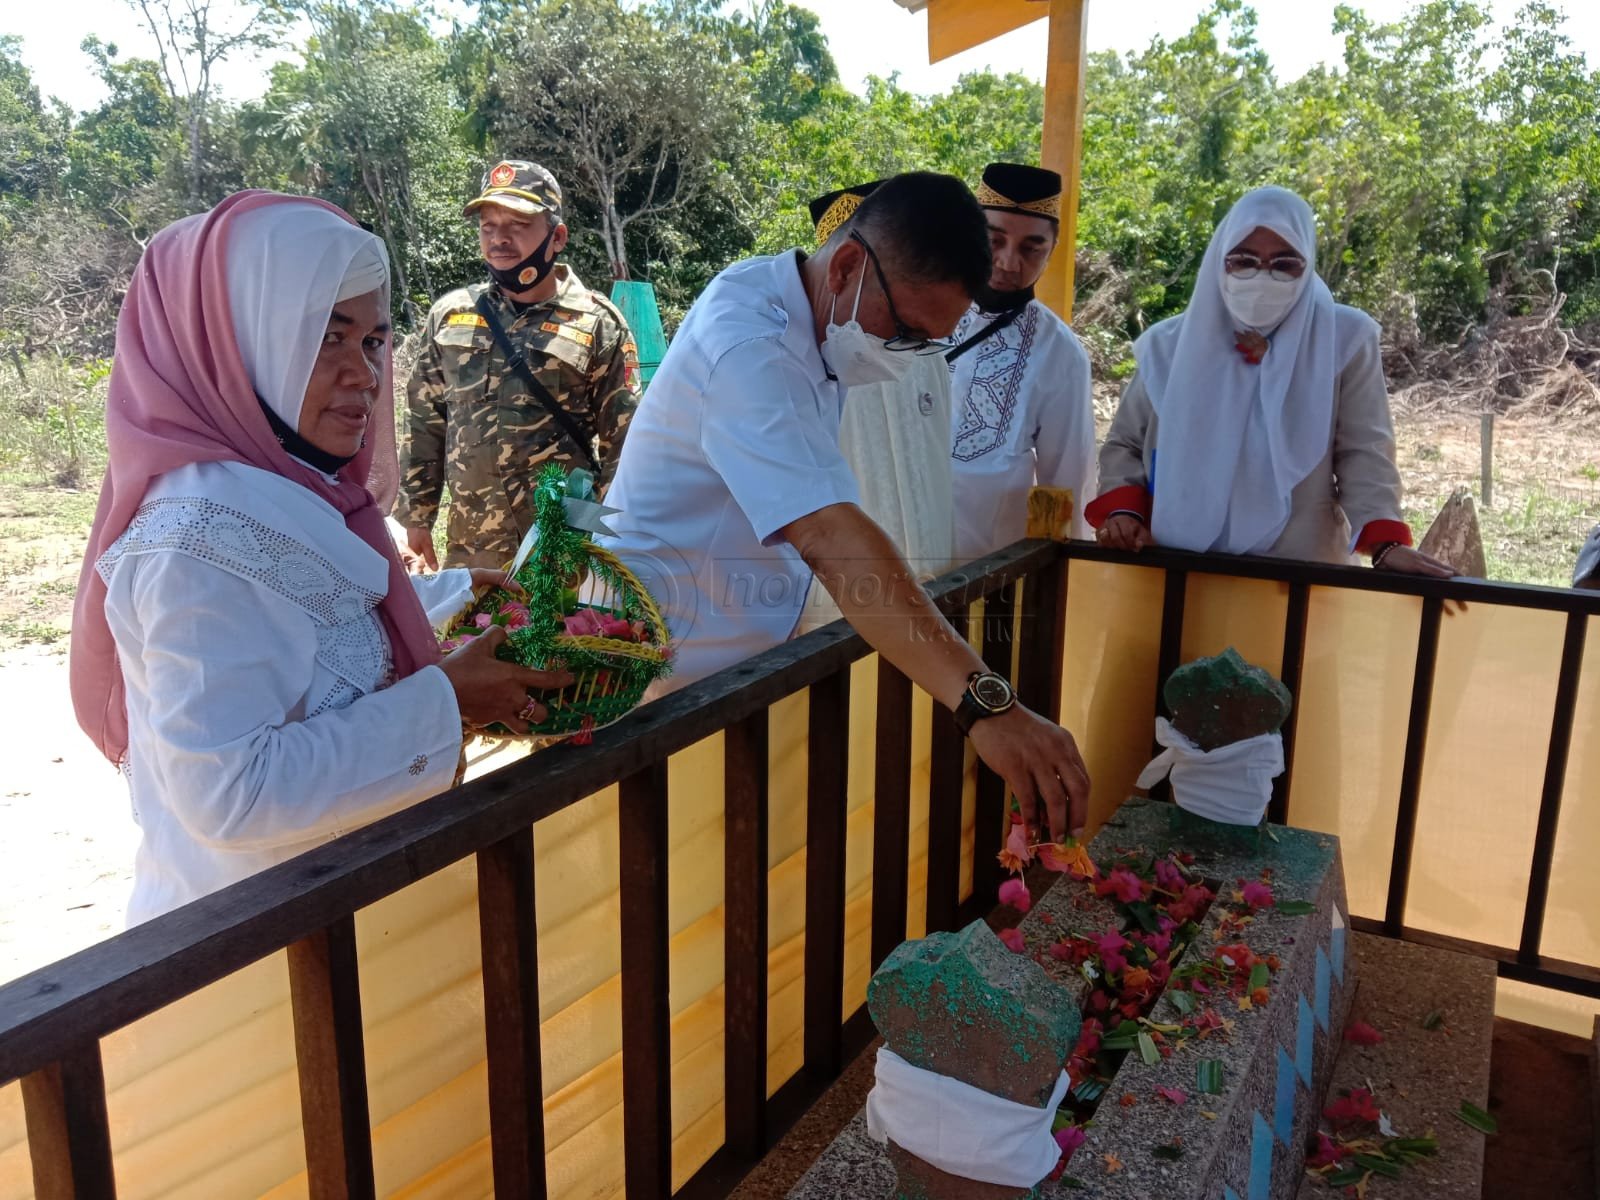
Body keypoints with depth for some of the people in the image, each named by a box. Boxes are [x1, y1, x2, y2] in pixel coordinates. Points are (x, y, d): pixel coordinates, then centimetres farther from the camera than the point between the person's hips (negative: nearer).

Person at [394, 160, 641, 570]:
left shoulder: (597, 324, -3)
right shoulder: (449, 316, 7)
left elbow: (624, 446, -3)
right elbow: (424, 424, 14)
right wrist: (417, 515, 11)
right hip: (469, 546, 4)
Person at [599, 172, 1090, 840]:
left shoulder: (814, 312, 4)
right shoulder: (747, 346, -27)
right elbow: (833, 539, -40)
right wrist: (986, 704, -47)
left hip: (744, 655, 9)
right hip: (676, 674, -9)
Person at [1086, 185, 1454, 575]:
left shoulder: (1343, 341, -1)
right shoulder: (1170, 345, 4)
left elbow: (1364, 453, -4)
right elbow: (1124, 445, 9)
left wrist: (1386, 543, -19)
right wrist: (1122, 511, -9)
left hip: (1299, 572, -1)